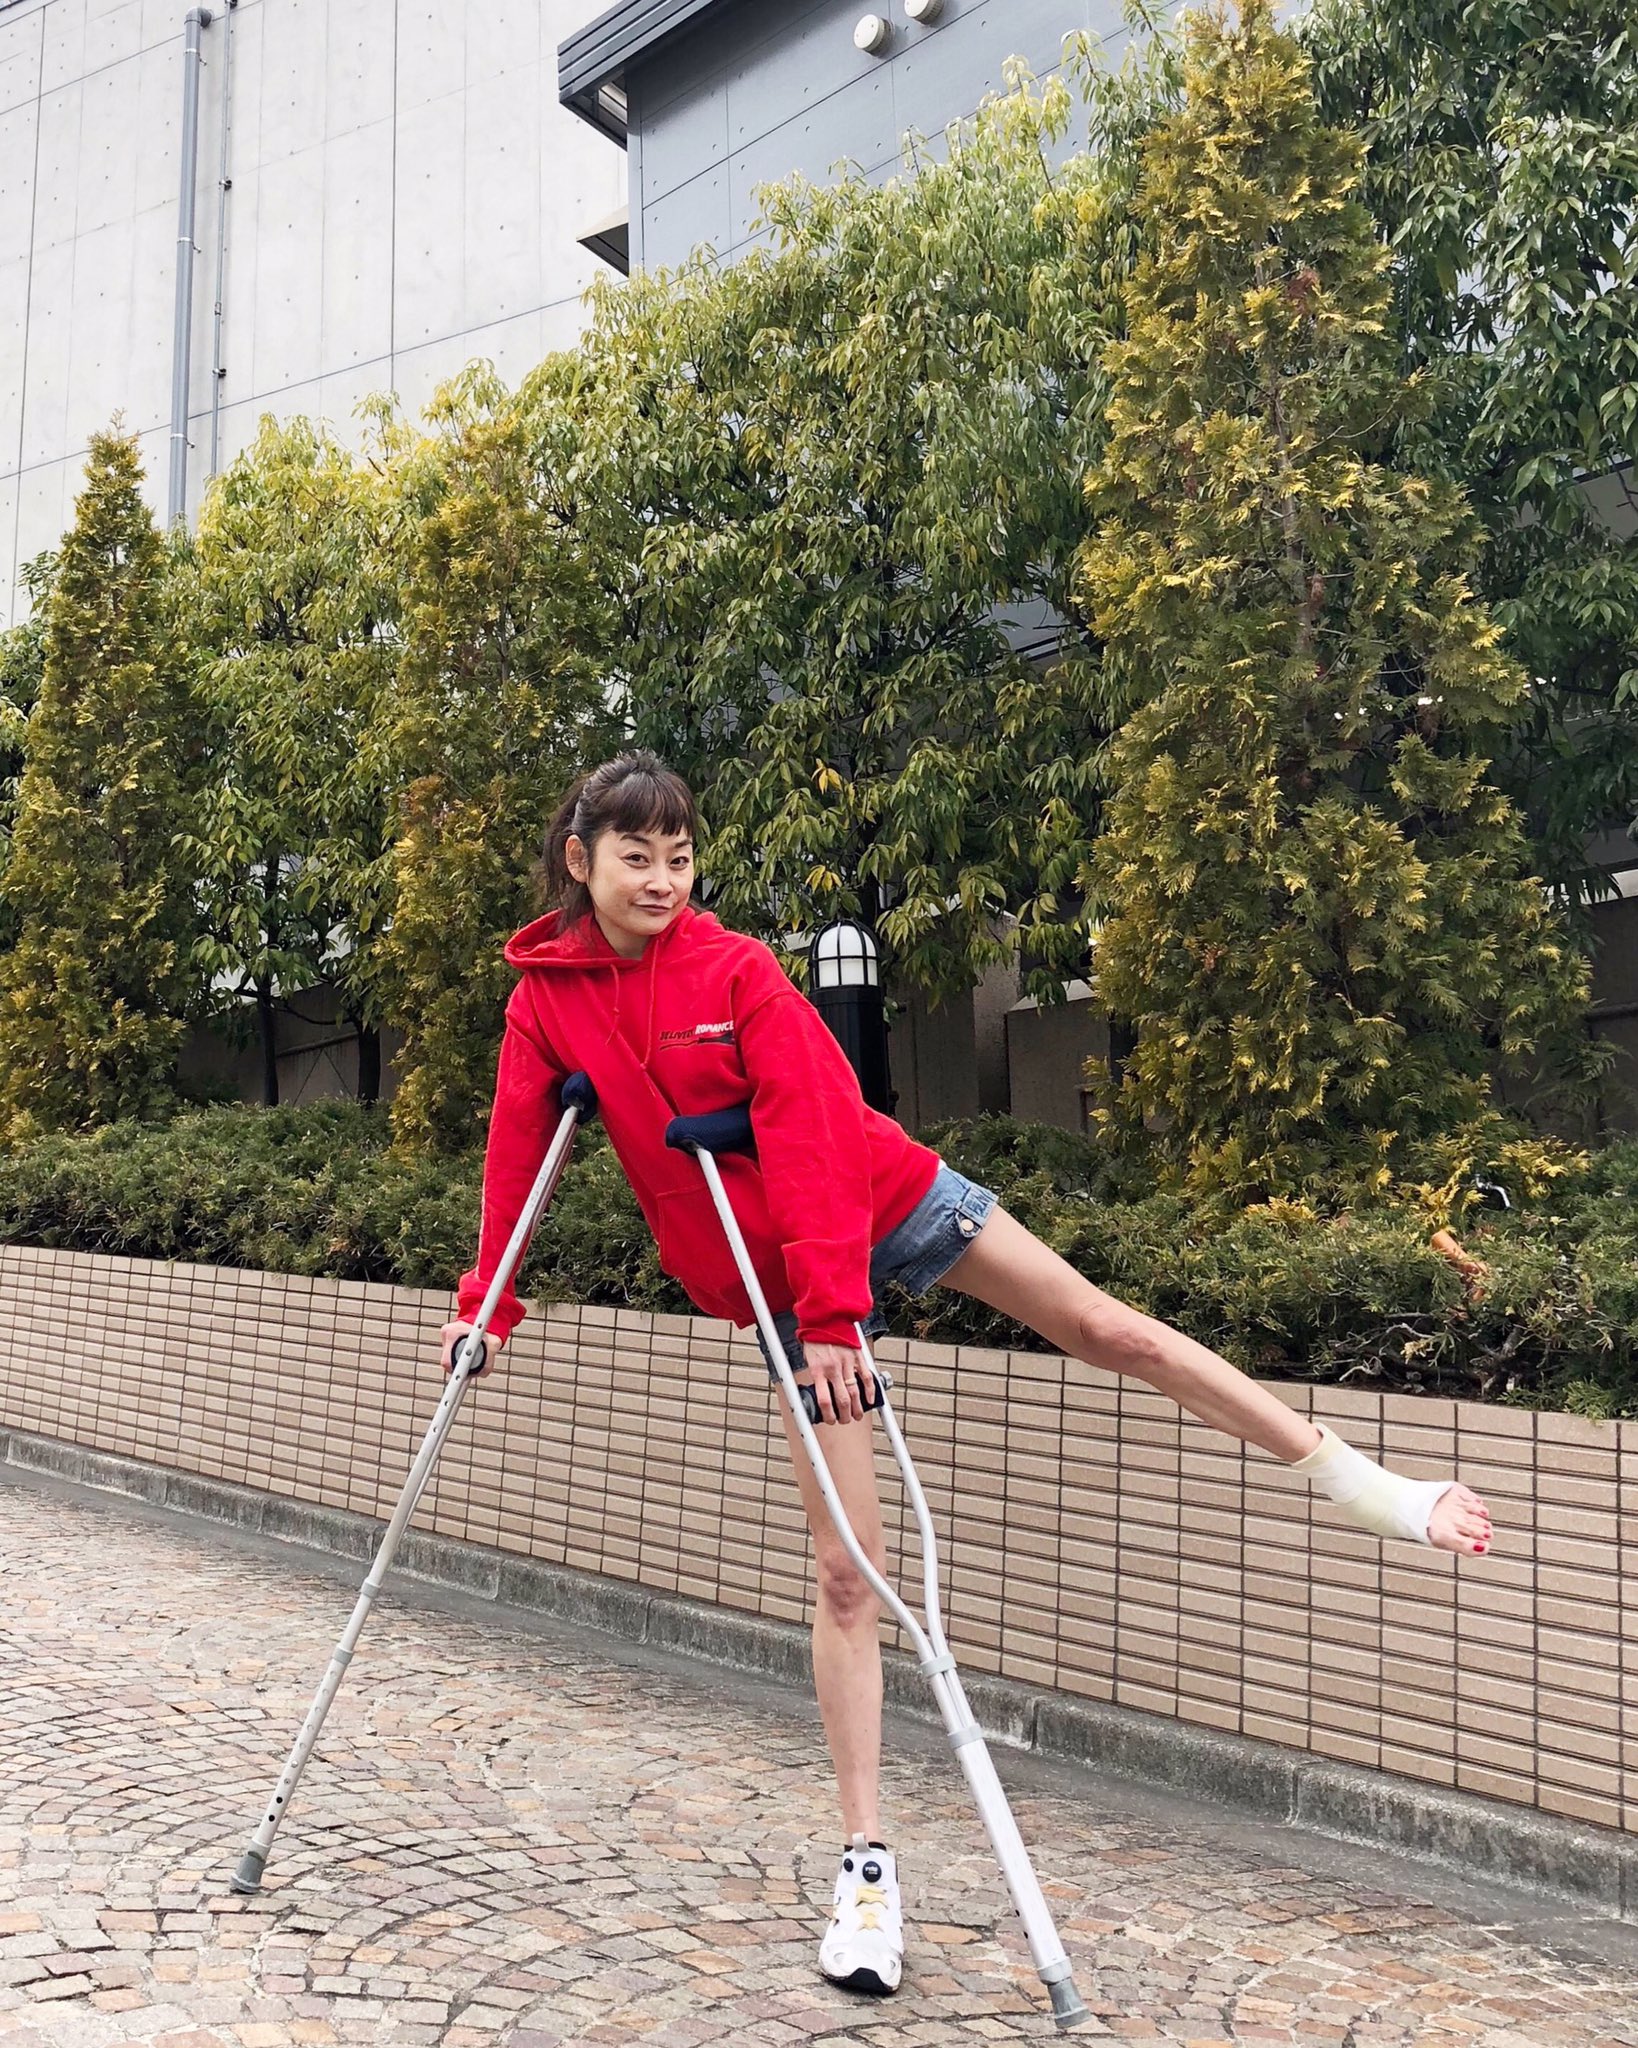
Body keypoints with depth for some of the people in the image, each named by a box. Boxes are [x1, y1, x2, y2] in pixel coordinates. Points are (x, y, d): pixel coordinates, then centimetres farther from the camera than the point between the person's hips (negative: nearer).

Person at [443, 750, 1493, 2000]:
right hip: (773, 1280, 2)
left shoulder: (736, 971, -15)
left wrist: (832, 1306, -26)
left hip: (882, 1197, -1)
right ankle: (869, 1863, 9)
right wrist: (488, 1304, -2)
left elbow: (808, 1136, -20)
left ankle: (1354, 1478, 20)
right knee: (845, 1568, 0)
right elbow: (516, 1154, 0)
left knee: (1108, 1329, 2)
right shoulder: (546, 997, -5)